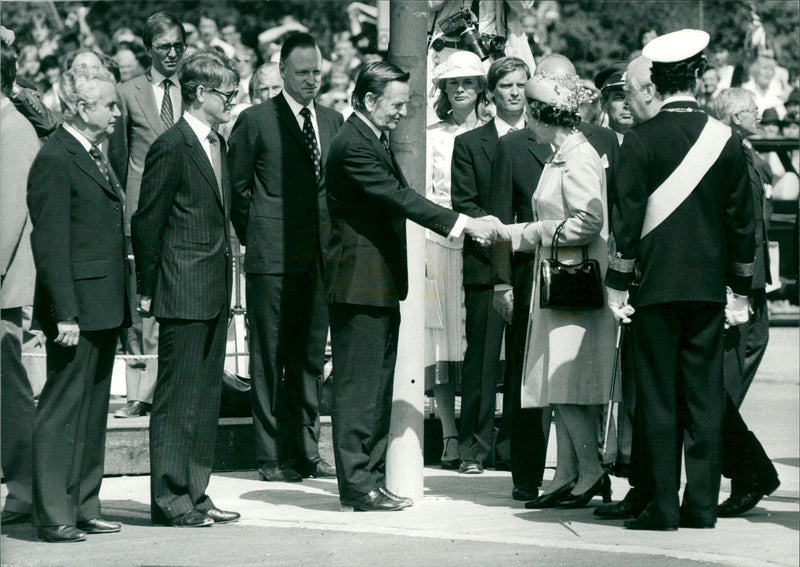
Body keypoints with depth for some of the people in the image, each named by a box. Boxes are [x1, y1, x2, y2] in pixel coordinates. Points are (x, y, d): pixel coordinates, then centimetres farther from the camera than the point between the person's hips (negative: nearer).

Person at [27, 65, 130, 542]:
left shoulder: (95, 157, 16)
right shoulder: (54, 161, -13)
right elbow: (50, 245, -17)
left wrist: (122, 302, 17)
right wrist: (64, 314, -20)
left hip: (104, 306, 9)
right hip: (78, 307, -9)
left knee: (93, 412, 13)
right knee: (63, 413, -4)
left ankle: (85, 507, 20)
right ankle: (53, 517, 0)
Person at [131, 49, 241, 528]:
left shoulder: (216, 144, 14)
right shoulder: (171, 148, -12)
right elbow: (147, 223, -11)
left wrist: (225, 281, 16)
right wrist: (148, 291, -9)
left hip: (215, 291, 9)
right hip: (184, 291, -9)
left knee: (207, 394, 11)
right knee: (178, 395, -4)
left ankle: (195, 493, 18)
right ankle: (170, 498, 1)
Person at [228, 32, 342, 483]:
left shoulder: (333, 122, 13)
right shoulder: (256, 121, -2)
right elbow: (238, 187, 3)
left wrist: (334, 239, 11)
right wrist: (255, 237, 4)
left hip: (320, 256, 5)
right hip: (273, 259, -5)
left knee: (311, 356, 9)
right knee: (270, 357, -1)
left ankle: (305, 450, 16)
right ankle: (273, 456, 3)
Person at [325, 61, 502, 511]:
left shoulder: (376, 141, 18)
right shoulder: (352, 145, -16)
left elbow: (399, 199, 18)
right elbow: (399, 198, -23)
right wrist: (461, 223, -24)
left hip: (381, 284, 11)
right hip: (360, 283, -11)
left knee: (379, 386, 13)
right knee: (359, 386, -7)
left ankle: (372, 480, 18)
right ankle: (358, 484, -4)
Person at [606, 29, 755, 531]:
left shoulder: (640, 141, -7)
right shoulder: (726, 141, 2)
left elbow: (628, 217, -7)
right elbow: (742, 220, 6)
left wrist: (618, 285, -1)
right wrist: (740, 291, 13)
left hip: (657, 284, -2)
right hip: (709, 286, 2)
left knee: (659, 399, 1)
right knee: (706, 399, 7)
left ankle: (664, 508, 0)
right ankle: (702, 507, 7)